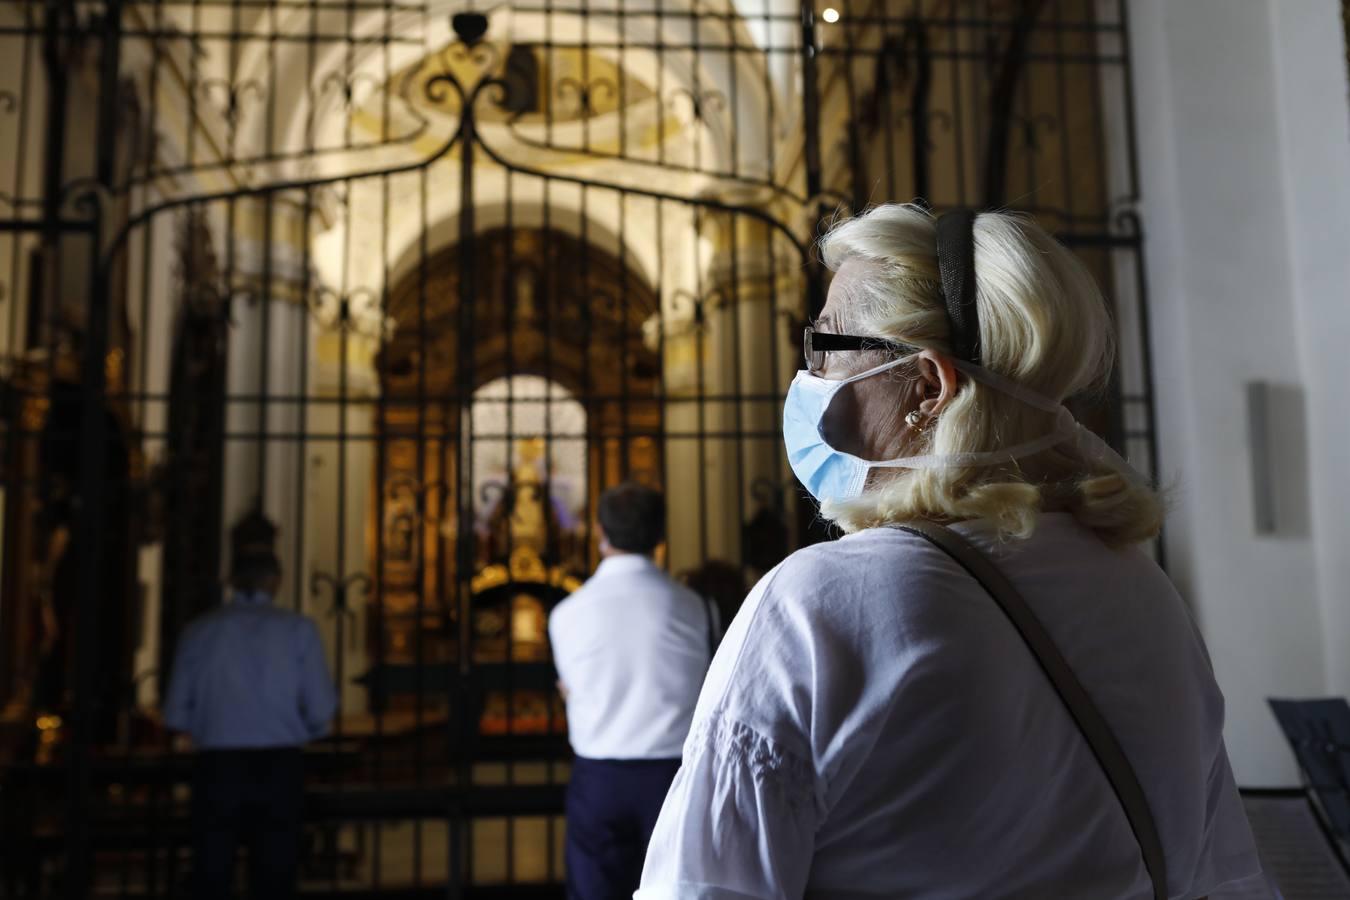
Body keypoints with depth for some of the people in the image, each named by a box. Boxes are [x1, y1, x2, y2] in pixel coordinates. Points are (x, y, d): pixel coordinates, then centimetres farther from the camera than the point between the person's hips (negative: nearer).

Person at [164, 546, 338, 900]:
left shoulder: (199, 630, 5)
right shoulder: (298, 628, 0)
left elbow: (175, 715, 6)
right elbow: (320, 709, -4)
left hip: (217, 763, 1)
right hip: (279, 763, -1)